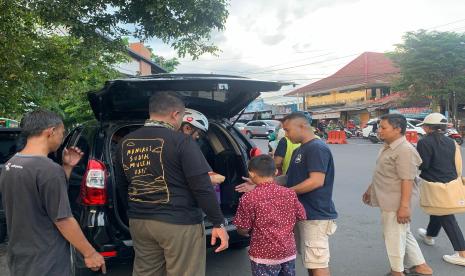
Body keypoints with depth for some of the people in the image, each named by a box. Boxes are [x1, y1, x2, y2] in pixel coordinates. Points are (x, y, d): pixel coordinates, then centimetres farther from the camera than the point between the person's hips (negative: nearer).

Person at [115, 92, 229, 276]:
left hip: (139, 221, 6)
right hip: (179, 222, -6)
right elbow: (202, 187, -17)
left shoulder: (126, 143, 5)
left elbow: (121, 186, 14)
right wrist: (218, 223, -8)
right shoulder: (181, 141, -14)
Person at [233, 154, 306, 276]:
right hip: (289, 253, 4)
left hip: (264, 256, -4)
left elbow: (243, 230, -12)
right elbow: (301, 218, 5)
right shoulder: (290, 193, -4)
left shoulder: (248, 198, -16)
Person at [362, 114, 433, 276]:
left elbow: (407, 180, -24)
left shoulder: (405, 150, -21)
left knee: (394, 237, 5)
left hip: (395, 203, -10)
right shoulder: (388, 147, 9)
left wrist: (405, 206, -26)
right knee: (404, 235, 20)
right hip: (389, 201, 10)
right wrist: (370, 190, 23)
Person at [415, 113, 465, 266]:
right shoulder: (450, 142, 6)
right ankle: (429, 235, 47)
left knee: (447, 218, -1)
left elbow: (422, 165, -19)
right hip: (451, 182, 8)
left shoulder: (425, 142, -17)